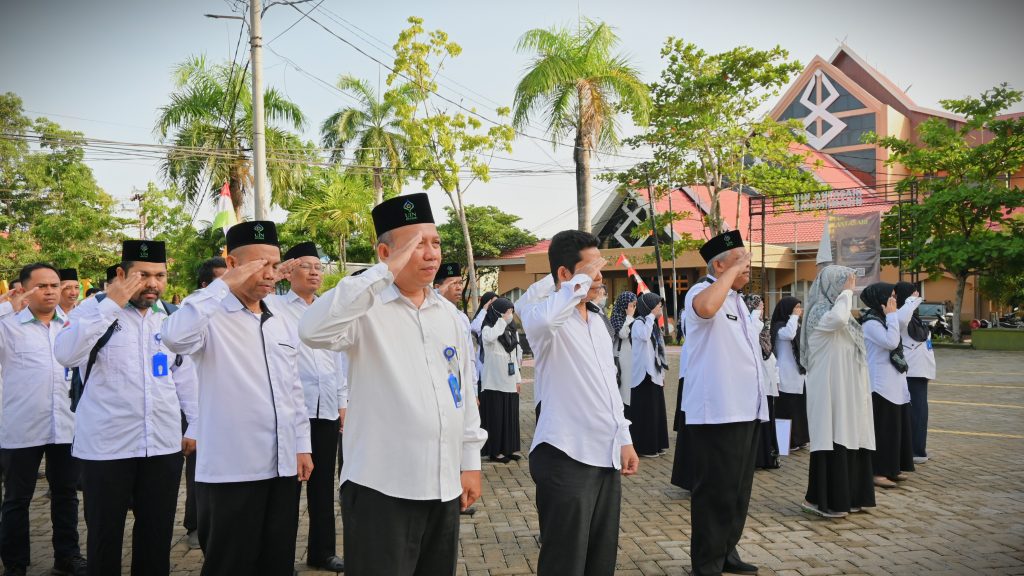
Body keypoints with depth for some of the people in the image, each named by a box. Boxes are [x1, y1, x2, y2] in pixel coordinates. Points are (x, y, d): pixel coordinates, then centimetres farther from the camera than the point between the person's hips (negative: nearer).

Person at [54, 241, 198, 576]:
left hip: (164, 445, 3)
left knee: (158, 533, 13)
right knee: (105, 534, 11)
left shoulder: (171, 317, 7)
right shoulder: (95, 308, -4)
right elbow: (66, 354, -22)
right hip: (106, 445, -3)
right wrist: (112, 305, -25)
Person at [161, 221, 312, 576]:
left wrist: (303, 446, 12)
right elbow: (175, 337, -33)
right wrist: (225, 285, -25)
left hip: (283, 466, 6)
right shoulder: (213, 318, -9)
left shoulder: (280, 322, 11)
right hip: (231, 469, -6)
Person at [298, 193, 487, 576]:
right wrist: (385, 273, -28)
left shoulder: (450, 315, 9)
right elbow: (314, 331, -30)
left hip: (443, 486, 6)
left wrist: (470, 462, 13)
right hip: (382, 487, -6)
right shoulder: (367, 308, -9)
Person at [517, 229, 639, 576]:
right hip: (567, 457, -8)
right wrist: (581, 280, -24)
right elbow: (540, 319, -38)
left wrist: (624, 438, 16)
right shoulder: (548, 314, -11)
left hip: (606, 456, 8)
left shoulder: (597, 321, 16)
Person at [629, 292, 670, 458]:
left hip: (655, 375, 9)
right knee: (645, 412, -5)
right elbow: (644, 336, -34)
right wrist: (651, 315, -21)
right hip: (644, 376, -9)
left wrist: (662, 374, 17)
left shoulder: (654, 325, 16)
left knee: (655, 411, 13)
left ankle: (655, 444, 21)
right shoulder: (639, 323, -10)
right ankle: (644, 447, 2)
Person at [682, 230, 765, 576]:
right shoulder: (703, 291, -11)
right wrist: (734, 270, -25)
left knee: (738, 489, 19)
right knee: (716, 491, -1)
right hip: (718, 412, -10)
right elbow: (706, 308, -37)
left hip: (745, 409, 10)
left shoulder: (737, 299, 19)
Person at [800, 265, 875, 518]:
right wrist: (847, 291, -21)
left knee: (850, 441, 11)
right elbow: (838, 319, -36)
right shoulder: (820, 311, -12)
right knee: (832, 442, -9)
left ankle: (847, 496, 19)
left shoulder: (835, 309, 17)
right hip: (830, 390, -9)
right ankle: (822, 500, -3)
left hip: (846, 390, 9)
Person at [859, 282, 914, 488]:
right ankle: (877, 472, -1)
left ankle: (891, 469, 22)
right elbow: (891, 342, -26)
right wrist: (891, 315, -20)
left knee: (896, 426, 13)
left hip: (894, 384, 10)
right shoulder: (871, 323, -15)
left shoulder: (883, 320, 14)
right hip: (881, 385, -10)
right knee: (882, 428, -6)